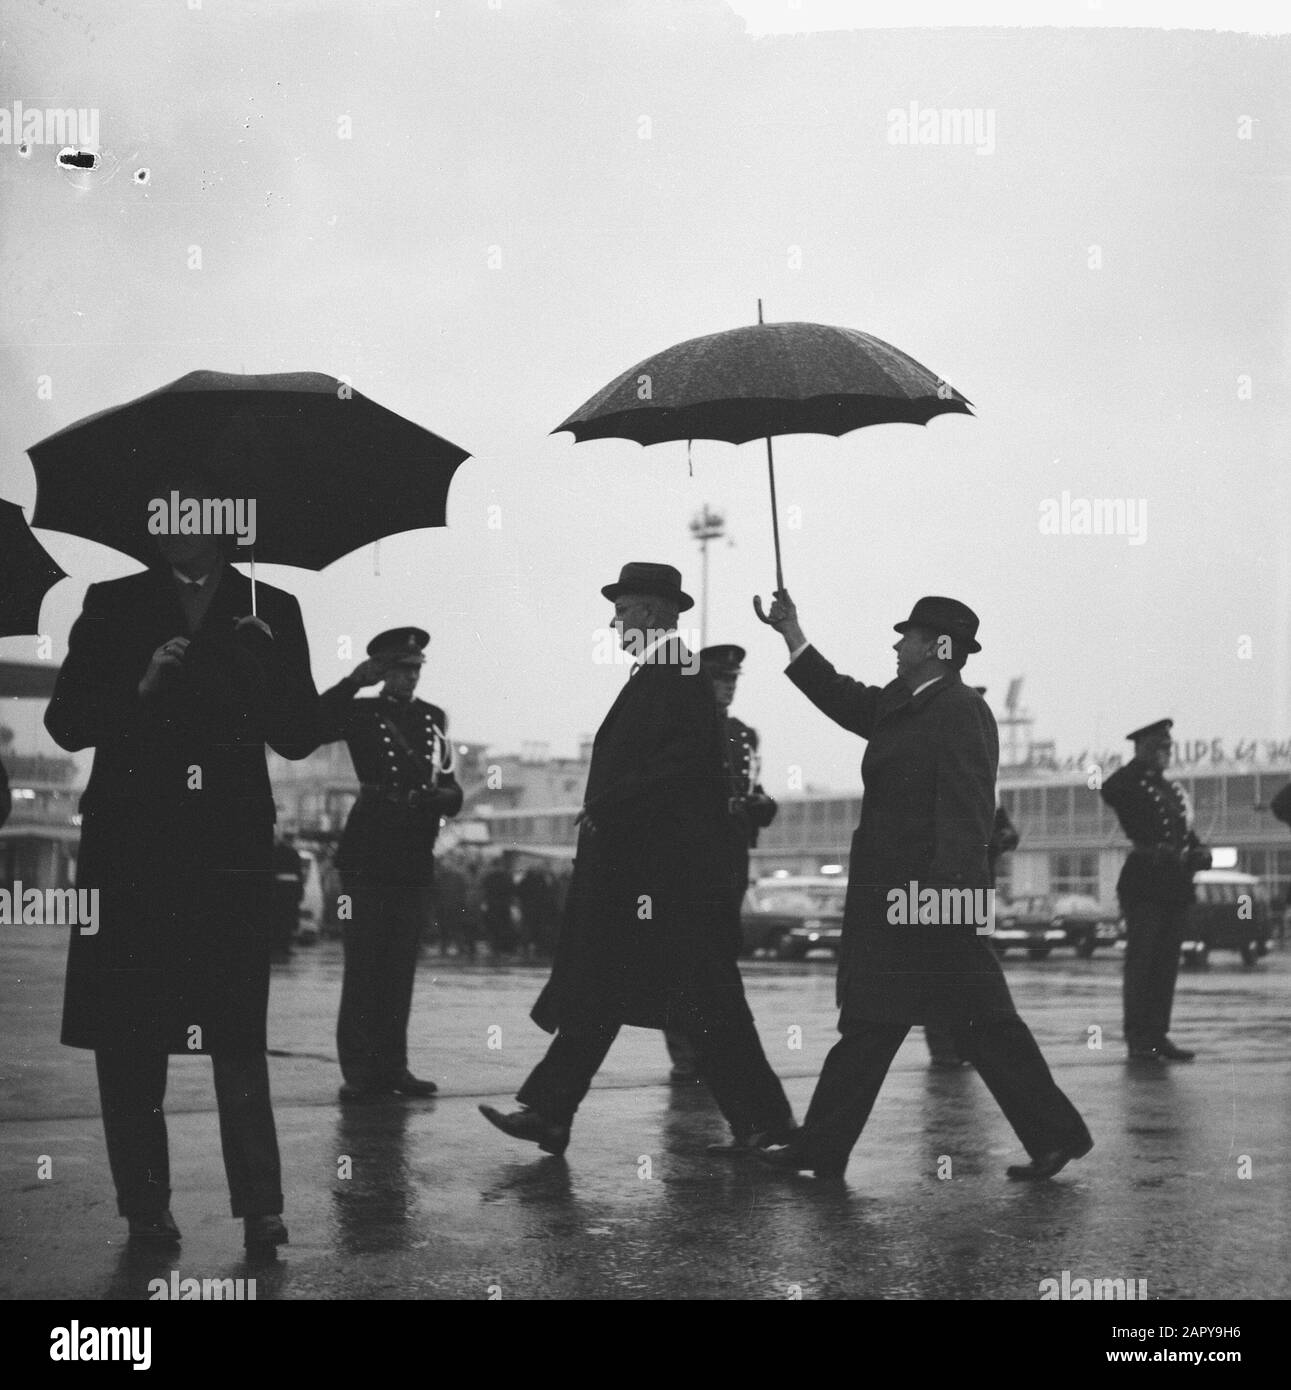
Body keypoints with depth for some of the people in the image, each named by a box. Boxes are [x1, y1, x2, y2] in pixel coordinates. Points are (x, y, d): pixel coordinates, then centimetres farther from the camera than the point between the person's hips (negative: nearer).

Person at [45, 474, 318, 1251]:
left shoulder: (270, 614, 12)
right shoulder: (113, 607, 12)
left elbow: (299, 737, 6)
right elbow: (66, 723, 4)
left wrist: (264, 666, -11)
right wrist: (139, 687, -12)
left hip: (232, 852, -1)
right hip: (133, 851, 1)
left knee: (239, 1036, -5)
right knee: (129, 1039, 1)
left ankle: (261, 1207, -3)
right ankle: (146, 1207, 9)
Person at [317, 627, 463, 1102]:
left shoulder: (434, 718, 15)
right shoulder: (360, 713, 3)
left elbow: (451, 791, 14)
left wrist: (436, 796, -8)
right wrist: (352, 683, -17)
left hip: (415, 857, 4)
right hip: (369, 854, -4)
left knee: (401, 967, 8)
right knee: (363, 964, -4)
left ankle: (392, 1066, 13)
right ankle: (360, 1071, -2)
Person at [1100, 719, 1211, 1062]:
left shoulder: (1175, 791, 19)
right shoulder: (1130, 786, -2)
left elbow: (1189, 836, 23)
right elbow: (1109, 791, -27)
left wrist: (1199, 854, 0)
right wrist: (1143, 762, -17)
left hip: (1176, 885, 7)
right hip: (1144, 883, -7)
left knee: (1167, 963, 7)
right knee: (1141, 963, -5)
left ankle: (1158, 1035, 12)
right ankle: (1138, 1039, -4)